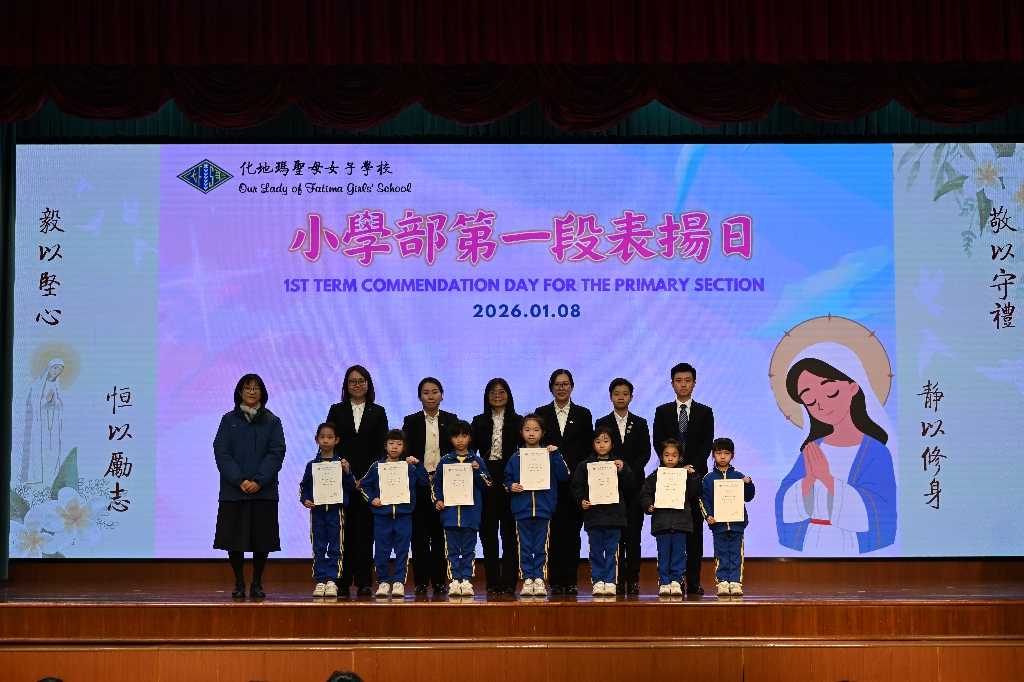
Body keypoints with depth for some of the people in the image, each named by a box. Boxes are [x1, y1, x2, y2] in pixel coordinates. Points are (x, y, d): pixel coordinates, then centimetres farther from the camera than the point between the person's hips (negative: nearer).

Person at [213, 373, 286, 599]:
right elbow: (221, 452, -2)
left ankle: (257, 584, 13)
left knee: (262, 539, 2)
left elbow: (276, 453, -2)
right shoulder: (229, 420, 6)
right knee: (234, 538, 1)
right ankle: (239, 584, 12)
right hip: (233, 491, 0)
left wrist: (259, 481, -15)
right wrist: (239, 481, -14)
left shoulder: (272, 421, 6)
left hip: (264, 491, 0)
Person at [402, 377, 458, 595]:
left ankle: (439, 581, 6)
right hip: (418, 483, 0)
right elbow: (406, 453, 2)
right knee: (419, 532, -1)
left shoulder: (451, 420, 8)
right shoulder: (411, 421, 7)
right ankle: (421, 581, 3)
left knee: (439, 532, 1)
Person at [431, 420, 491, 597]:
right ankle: (454, 581, 6)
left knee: (468, 549, 2)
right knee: (452, 549, 3)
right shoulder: (445, 461, 7)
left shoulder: (476, 461, 5)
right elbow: (436, 484, 13)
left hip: (470, 513, -1)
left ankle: (466, 580, 6)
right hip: (450, 512, 1)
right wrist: (437, 501, -1)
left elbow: (486, 485, 2)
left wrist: (478, 471, -12)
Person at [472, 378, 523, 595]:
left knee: (509, 529, 0)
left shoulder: (517, 421, 6)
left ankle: (509, 581, 4)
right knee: (488, 529, 2)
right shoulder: (479, 422, 11)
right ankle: (492, 581, 7)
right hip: (486, 477, 1)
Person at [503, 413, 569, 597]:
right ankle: (527, 579, 10)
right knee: (525, 546, 4)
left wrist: (555, 454, -11)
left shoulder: (549, 455, 4)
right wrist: (511, 486, -11)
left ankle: (539, 579, 9)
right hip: (522, 508, 1)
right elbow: (507, 478, 10)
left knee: (541, 546, 3)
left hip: (543, 508, -1)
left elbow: (563, 476, -3)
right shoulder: (516, 457, 6)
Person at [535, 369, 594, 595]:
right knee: (554, 529, -1)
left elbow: (588, 448, 6)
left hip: (575, 480, 0)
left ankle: (570, 580, 3)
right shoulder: (541, 413, 10)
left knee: (572, 530, -1)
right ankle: (556, 580, 3)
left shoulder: (583, 414, 10)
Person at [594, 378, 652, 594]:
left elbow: (645, 453, 3)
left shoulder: (640, 424, 11)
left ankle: (633, 580, 0)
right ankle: (617, 580, 0)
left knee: (633, 532, -2)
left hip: (634, 484, 1)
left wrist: (630, 471, -11)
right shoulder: (602, 423, 8)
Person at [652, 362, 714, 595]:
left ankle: (693, 581, -1)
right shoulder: (662, 411, 10)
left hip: (696, 475, 0)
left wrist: (692, 466, -13)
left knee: (695, 529, -1)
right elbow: (658, 443, 2)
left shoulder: (705, 412, 10)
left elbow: (707, 443, 1)